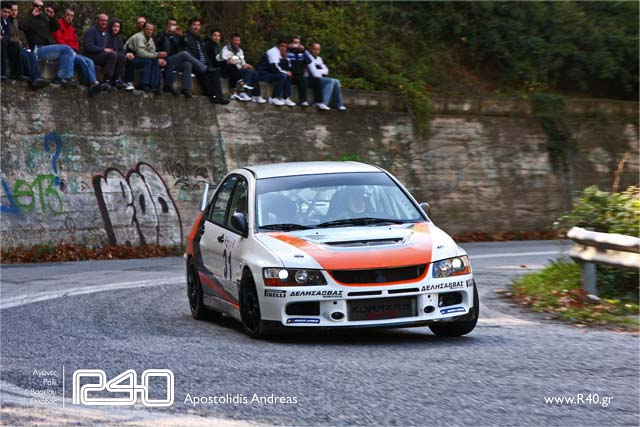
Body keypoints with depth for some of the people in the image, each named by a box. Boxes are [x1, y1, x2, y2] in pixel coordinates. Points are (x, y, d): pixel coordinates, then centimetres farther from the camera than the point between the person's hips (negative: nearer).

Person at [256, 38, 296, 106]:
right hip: (263, 74, -10)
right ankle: (273, 98, -21)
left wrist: (285, 58, -7)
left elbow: (288, 67, 10)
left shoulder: (281, 53, 14)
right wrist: (285, 72, -15)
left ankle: (285, 98, 0)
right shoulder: (273, 52, -14)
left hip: (270, 73, 10)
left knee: (288, 76, 6)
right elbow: (274, 67, -25)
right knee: (282, 76, -27)